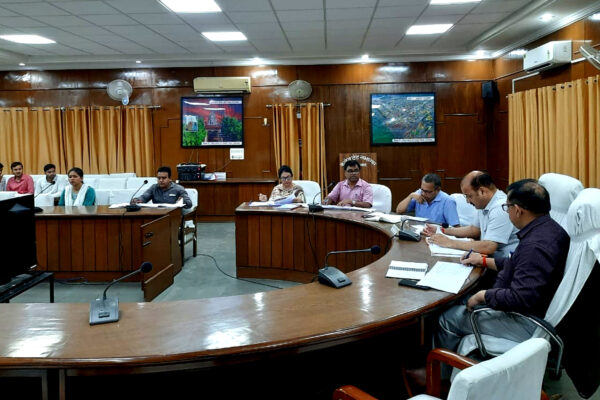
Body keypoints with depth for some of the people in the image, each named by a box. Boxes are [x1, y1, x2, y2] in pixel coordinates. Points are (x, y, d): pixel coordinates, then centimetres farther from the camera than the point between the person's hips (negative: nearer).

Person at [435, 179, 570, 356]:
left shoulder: (536, 245, -30)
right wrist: (484, 261, 22)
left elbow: (521, 298, -34)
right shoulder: (547, 228, 3)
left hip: (526, 323, -11)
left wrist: (482, 295, -19)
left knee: (447, 319, 0)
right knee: (461, 302, 21)